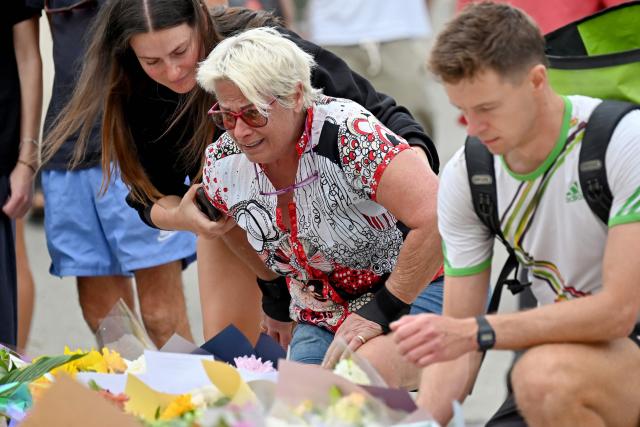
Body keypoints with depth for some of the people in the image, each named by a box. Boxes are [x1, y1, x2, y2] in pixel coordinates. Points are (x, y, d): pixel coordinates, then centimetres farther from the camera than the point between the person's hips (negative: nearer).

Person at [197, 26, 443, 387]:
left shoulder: (346, 134, -27)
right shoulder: (223, 163, -6)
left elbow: (435, 219, -32)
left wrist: (383, 311, -24)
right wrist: (277, 304, 18)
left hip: (410, 292, -7)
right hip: (319, 320, 7)